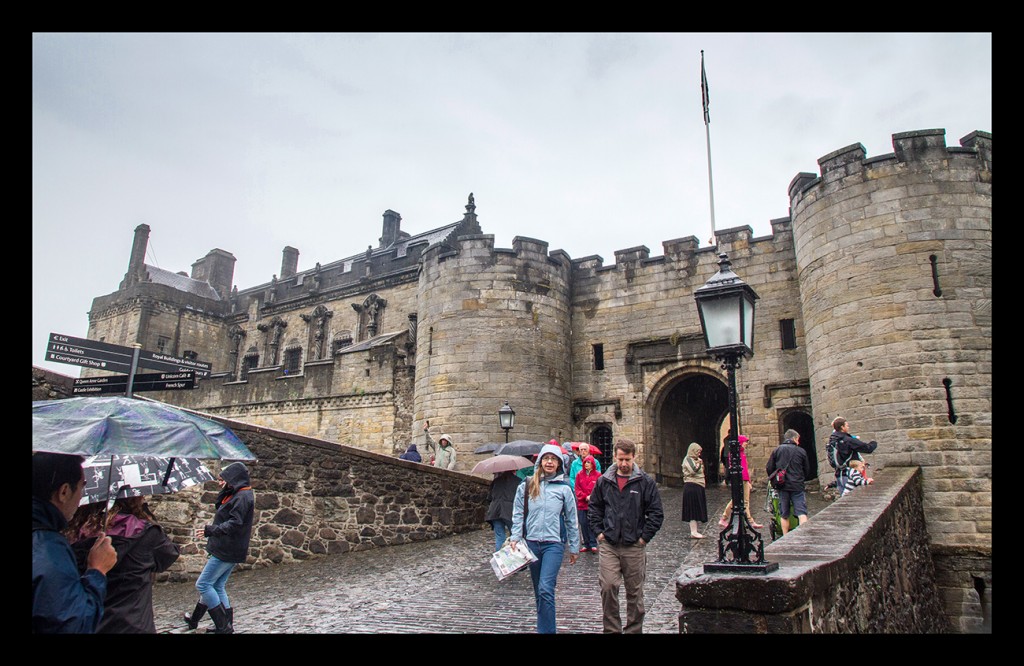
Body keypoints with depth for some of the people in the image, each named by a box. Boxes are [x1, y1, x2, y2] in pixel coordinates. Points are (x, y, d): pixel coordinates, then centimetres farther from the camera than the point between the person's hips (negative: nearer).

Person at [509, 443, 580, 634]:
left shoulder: (564, 488, -1)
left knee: (545, 589, -15)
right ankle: (545, 626, 29)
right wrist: (515, 538, -4)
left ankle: (545, 630, -6)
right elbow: (518, 514, 6)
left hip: (554, 544, -3)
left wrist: (574, 548, 9)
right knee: (539, 592, 13)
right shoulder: (526, 487, 3)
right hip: (531, 543, 3)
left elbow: (572, 520, 6)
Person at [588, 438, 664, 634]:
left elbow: (656, 513, -1)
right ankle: (611, 629, 10)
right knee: (608, 587, -6)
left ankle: (634, 630, 26)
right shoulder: (604, 481, 4)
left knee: (635, 592, 10)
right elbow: (594, 508, 14)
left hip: (634, 546, -1)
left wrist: (644, 537, -4)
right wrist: (599, 531, 4)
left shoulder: (645, 482, -3)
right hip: (608, 545, 1)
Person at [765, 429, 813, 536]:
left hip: (782, 487, 2)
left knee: (784, 514, 8)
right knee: (801, 512, -3)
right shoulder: (801, 451, 4)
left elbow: (769, 468, 4)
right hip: (797, 486, -1)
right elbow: (807, 471, 12)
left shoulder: (777, 450, 5)